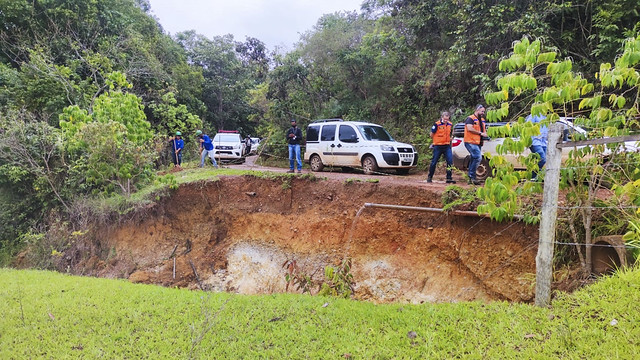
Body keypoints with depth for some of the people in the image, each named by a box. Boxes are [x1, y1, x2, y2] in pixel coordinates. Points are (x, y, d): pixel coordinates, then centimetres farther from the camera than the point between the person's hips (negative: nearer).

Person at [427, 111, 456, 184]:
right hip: (438, 146, -4)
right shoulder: (437, 124, -10)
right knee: (434, 162, 4)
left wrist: (449, 139, 9)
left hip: (447, 146, 4)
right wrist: (437, 140, 6)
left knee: (450, 161, -7)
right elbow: (431, 135, -1)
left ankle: (449, 178, -1)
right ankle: (430, 177, 19)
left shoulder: (450, 124, 6)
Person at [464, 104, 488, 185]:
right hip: (471, 142, -9)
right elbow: (470, 128, -19)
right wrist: (480, 133, -14)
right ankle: (472, 177, -16)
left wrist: (485, 133, 7)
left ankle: (471, 178, 14)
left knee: (474, 159, 9)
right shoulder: (470, 119, -5)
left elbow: (484, 129, 32)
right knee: (478, 158, -20)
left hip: (478, 143, 9)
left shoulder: (482, 120, 22)